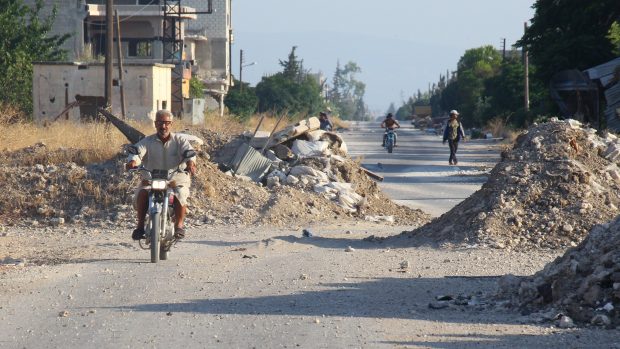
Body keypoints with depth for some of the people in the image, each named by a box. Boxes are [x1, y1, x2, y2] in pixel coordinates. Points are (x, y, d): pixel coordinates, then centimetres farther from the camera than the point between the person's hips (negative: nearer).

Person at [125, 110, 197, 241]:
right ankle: (140, 225, -15)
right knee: (142, 193, -29)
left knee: (180, 195, -31)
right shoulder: (147, 141, 6)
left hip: (177, 181, -1)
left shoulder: (179, 140, 5)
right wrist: (133, 160, -38)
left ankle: (179, 225, -9)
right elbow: (138, 151, -12)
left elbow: (189, 151, -13)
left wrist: (190, 162, -38)